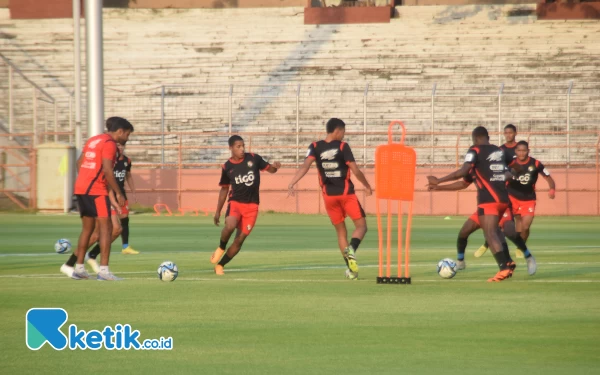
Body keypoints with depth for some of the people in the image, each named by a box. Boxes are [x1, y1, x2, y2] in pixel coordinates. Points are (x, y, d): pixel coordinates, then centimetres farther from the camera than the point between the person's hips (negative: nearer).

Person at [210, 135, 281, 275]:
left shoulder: (254, 159, -1)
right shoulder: (227, 167, 1)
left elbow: (269, 169, 11)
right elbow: (224, 189, 13)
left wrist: (275, 166, -15)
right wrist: (218, 211, 14)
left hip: (252, 205, 1)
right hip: (235, 202, -1)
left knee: (240, 239, -2)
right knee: (230, 226, -31)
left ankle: (220, 265, 12)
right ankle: (221, 248, -3)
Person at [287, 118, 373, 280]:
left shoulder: (315, 147, 1)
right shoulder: (342, 146, -8)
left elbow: (305, 166, -13)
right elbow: (355, 170, -9)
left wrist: (292, 182, -19)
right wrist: (367, 186, 5)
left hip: (329, 195, 4)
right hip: (346, 193, -4)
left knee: (340, 231, 13)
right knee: (361, 225, 6)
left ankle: (351, 269, 10)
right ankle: (351, 249, -25)